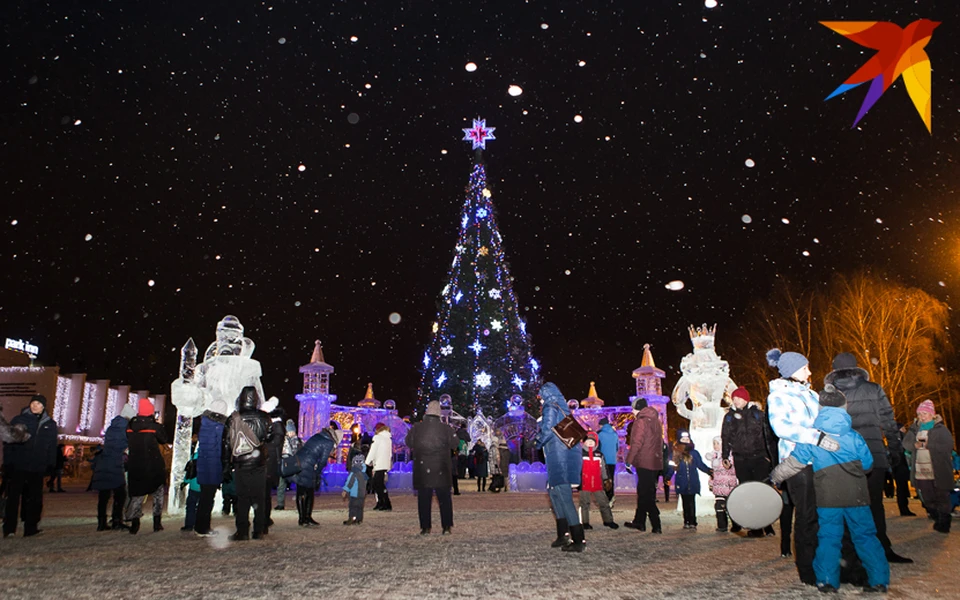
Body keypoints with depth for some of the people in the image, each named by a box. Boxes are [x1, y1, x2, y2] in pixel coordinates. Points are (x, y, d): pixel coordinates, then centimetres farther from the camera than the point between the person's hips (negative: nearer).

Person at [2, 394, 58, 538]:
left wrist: (50, 464, 5)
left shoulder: (50, 424, 10)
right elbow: (8, 443, 0)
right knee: (13, 497, -3)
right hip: (17, 467, -3)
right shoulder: (18, 420, 2)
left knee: (35, 498, 5)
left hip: (37, 468, 3)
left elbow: (52, 447, 14)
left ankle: (31, 528, 11)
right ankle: (9, 528, 3)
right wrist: (7, 464, -8)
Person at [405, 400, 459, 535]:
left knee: (424, 499, 8)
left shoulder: (416, 428, -5)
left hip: (421, 470, 0)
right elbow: (455, 444, -1)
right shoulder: (445, 428, -8)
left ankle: (425, 528, 8)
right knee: (444, 499, 9)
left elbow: (408, 443, 8)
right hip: (441, 471, 0)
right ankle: (447, 527, 8)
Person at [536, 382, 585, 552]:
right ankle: (563, 535, 19)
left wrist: (539, 442, 2)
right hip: (570, 455, 9)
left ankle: (578, 541, -6)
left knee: (564, 496, -7)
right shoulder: (563, 409, 17)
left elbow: (547, 431, -18)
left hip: (559, 458, -9)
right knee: (554, 492, 19)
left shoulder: (550, 408, -7)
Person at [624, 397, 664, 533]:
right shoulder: (656, 421, 15)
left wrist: (629, 460, -14)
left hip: (644, 463, -9)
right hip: (655, 462, 9)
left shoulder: (641, 422, -13)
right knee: (643, 492, 16)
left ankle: (656, 525, -6)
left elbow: (636, 443, -19)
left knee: (646, 494, -4)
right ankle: (639, 522, 24)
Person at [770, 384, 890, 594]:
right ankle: (878, 579, 13)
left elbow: (793, 463, 1)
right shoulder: (853, 436, 1)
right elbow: (868, 463, 9)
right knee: (865, 535, 11)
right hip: (856, 495, 1)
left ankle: (827, 581, 5)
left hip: (828, 497, -1)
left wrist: (774, 476, 13)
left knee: (828, 537, 5)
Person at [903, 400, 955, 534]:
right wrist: (915, 444, -19)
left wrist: (928, 445, -19)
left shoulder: (940, 429, -4)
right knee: (928, 500, 11)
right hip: (921, 472, 4)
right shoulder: (914, 428, 10)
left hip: (939, 472, -4)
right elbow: (906, 442, 1)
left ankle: (944, 524, 11)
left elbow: (947, 445, -15)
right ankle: (937, 520, 28)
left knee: (942, 498, 2)